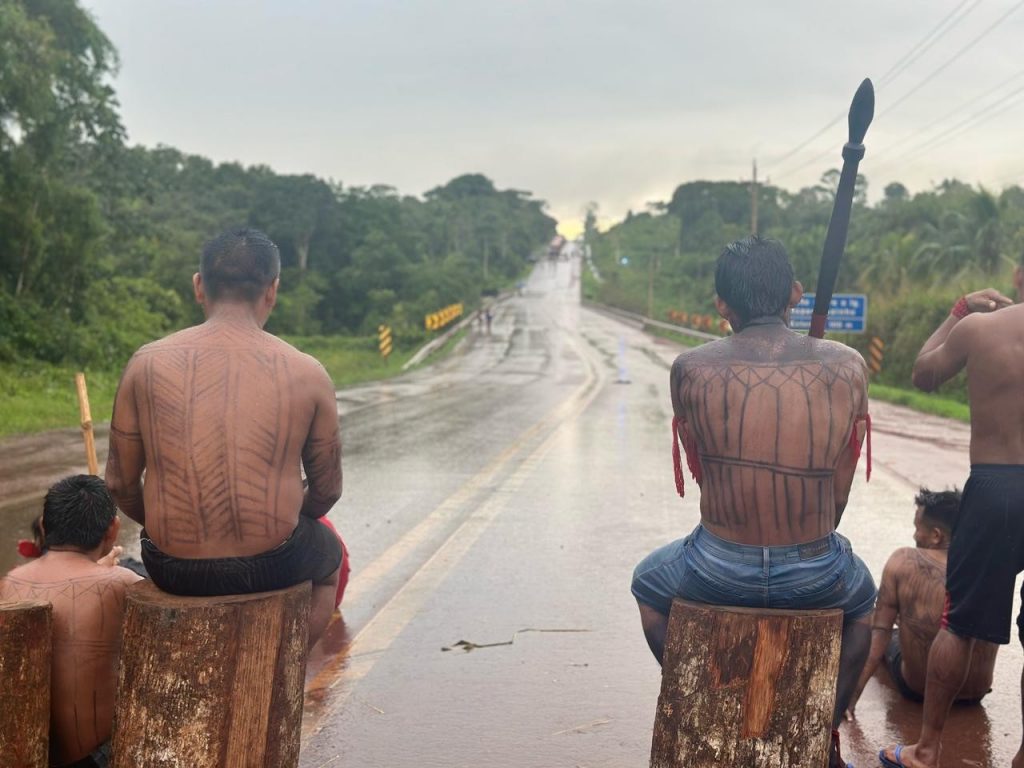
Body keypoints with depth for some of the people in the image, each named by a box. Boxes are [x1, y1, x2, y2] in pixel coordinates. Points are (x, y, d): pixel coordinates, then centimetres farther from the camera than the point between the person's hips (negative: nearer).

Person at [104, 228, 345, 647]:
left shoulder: (146, 364, -5)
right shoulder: (306, 374, -7)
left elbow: (120, 483, 2)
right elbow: (327, 490, 3)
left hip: (171, 569, 2)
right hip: (270, 566, -2)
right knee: (329, 552, 34)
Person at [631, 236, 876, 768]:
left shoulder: (691, 369, -7)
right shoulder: (846, 366, -5)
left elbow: (700, 472, 7)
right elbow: (840, 489, 5)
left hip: (717, 571, -1)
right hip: (816, 575, 1)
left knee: (649, 584, 35)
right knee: (861, 597, 39)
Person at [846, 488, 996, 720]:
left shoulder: (904, 561, -16)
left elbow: (878, 632, -14)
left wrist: (851, 695, -8)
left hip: (918, 690, -3)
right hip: (977, 692, 3)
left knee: (888, 638, 31)